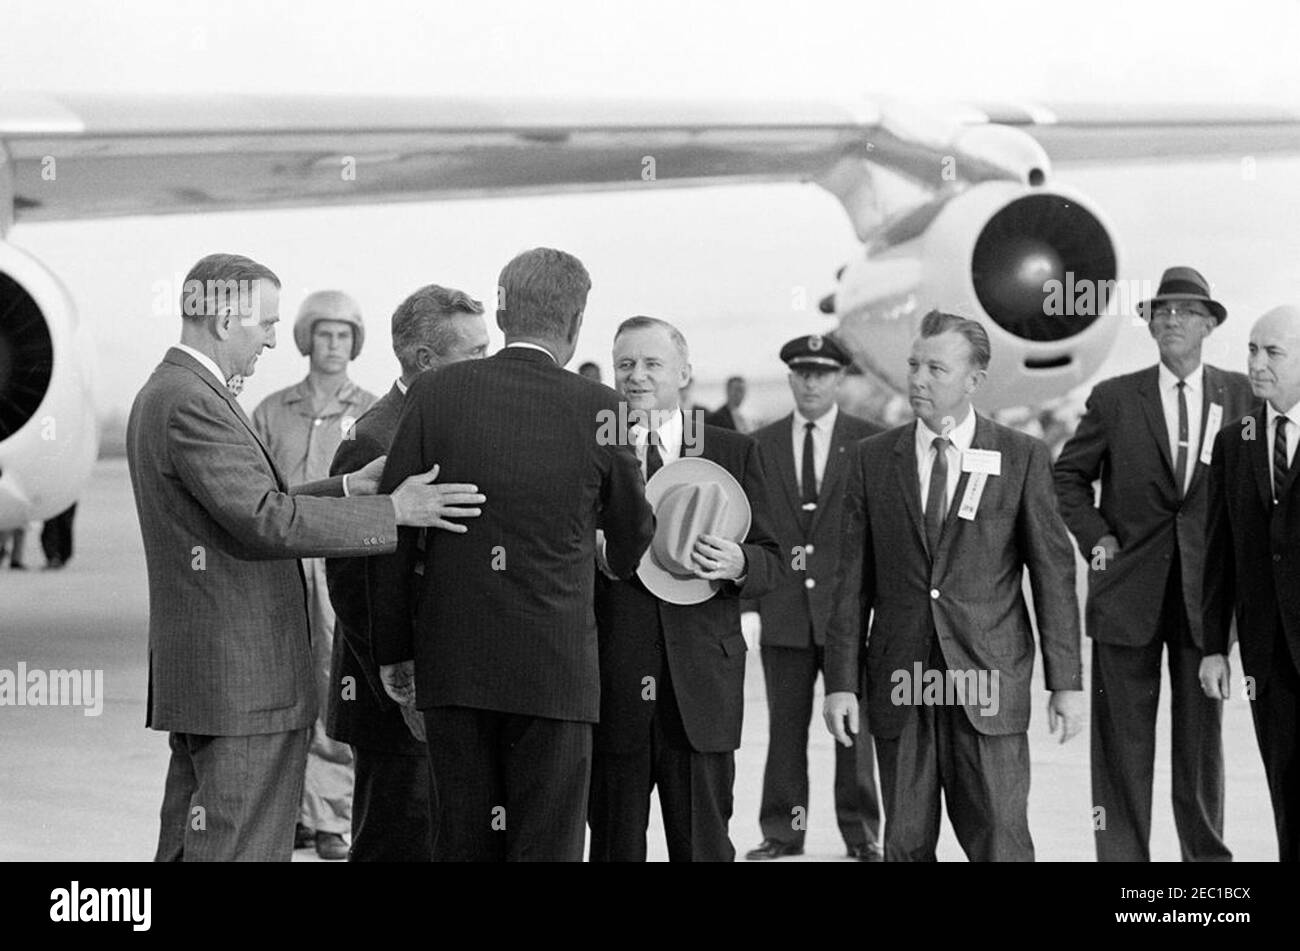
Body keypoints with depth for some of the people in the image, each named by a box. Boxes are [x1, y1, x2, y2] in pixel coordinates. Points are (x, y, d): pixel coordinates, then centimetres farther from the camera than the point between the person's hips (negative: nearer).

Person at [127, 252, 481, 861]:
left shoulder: (166, 394, 16)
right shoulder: (190, 404, -17)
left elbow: (250, 505, 17)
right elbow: (267, 520, -24)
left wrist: (347, 488, 8)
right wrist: (392, 510, -19)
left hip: (205, 671, 11)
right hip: (239, 680, -11)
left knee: (190, 844, 14)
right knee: (240, 845, -8)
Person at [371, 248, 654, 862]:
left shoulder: (435, 394, -1)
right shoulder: (595, 408, -6)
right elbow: (632, 535, 9)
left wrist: (394, 649, 10)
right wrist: (621, 567, 33)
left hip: (452, 666, 3)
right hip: (555, 669, -2)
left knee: (462, 841, 9)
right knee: (548, 845, 3)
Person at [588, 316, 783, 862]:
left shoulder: (734, 453, 10)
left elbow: (769, 563, 8)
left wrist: (738, 565, -12)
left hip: (701, 687, 1)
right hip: (611, 688, 0)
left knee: (704, 843, 4)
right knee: (615, 842, 7)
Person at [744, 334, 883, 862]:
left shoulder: (871, 442, 3)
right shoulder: (761, 445, 9)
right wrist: (749, 601, -1)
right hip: (783, 610, 2)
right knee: (785, 724, 5)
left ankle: (861, 831, 13)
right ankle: (782, 830, 13)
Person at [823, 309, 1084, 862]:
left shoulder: (1021, 458, 2)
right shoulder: (874, 458, 7)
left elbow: (1054, 572, 2)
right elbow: (853, 579, 6)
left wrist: (1067, 682, -2)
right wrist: (841, 681, 1)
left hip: (988, 678, -2)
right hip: (899, 685, 2)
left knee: (999, 843, -4)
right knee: (906, 844, 6)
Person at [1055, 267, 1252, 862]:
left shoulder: (1240, 396, 6)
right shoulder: (1114, 399, 3)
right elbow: (1068, 475, 12)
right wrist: (1095, 537, 0)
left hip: (1205, 590, 1)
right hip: (1128, 589, -1)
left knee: (1202, 735, 5)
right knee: (1123, 741, 0)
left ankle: (1207, 853, 17)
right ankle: (1121, 855, 7)